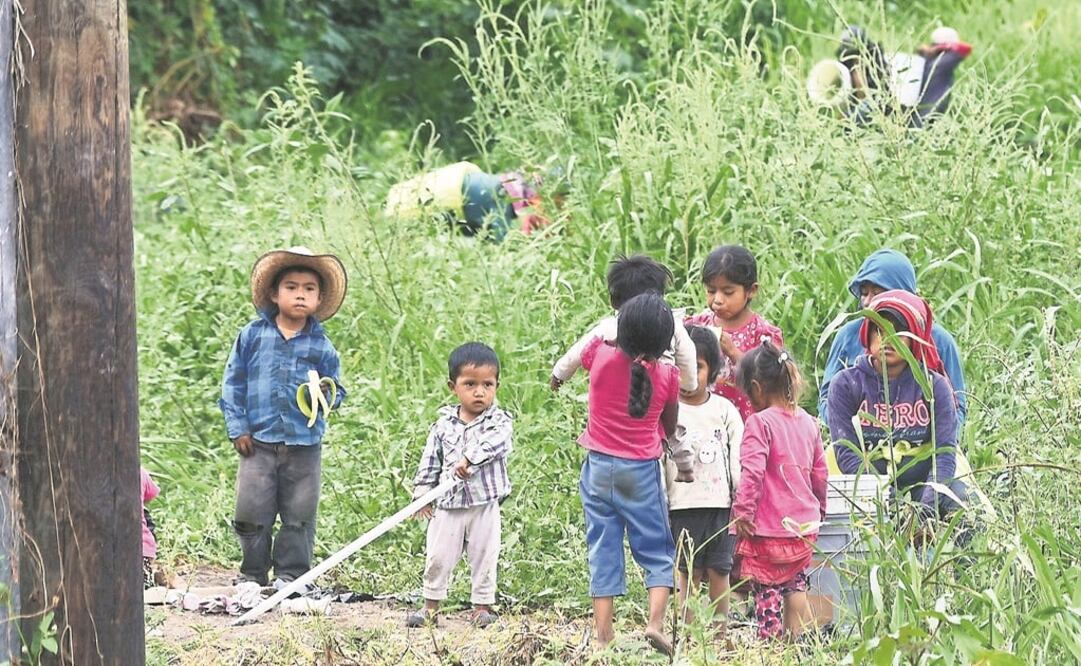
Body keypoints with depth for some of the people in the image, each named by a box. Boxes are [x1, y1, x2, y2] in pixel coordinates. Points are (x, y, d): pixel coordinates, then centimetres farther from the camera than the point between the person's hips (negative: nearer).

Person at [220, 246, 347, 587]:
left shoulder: (321, 346, 3)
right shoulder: (252, 336, 2)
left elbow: (336, 390, 10)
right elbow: (233, 382, 5)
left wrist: (327, 394, -13)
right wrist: (237, 427, 0)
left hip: (304, 445, 1)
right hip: (259, 441, -1)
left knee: (299, 513, 4)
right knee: (251, 511, 0)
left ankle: (291, 573, 16)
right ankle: (252, 572, 14)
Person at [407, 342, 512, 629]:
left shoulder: (499, 422, -4)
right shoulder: (444, 425, 4)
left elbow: (493, 443, -26)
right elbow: (430, 461, 10)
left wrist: (470, 459, -38)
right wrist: (422, 493, 7)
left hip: (485, 505, -2)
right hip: (448, 505, 2)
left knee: (484, 558, 6)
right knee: (437, 557, 7)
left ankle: (482, 606, 17)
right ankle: (431, 605, 18)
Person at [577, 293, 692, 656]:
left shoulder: (600, 355, -11)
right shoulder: (667, 375, -10)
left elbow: (577, 358, 13)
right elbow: (670, 428, 3)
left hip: (599, 467, 1)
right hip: (643, 473, -1)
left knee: (603, 553, 7)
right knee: (658, 552, 11)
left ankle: (603, 634, 5)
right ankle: (656, 620, -7)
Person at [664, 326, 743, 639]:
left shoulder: (725, 410, 8)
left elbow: (738, 460, 8)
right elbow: (657, 462, 1)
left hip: (721, 503, 1)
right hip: (683, 504, -1)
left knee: (719, 570, 2)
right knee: (689, 572, -1)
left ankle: (721, 633, 7)